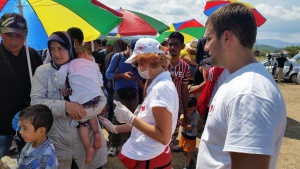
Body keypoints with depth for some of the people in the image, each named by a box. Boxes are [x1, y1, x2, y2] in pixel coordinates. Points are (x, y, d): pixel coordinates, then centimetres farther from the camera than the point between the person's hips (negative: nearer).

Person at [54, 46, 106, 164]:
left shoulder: (69, 64, 11)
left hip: (82, 103, -3)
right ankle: (96, 133, 11)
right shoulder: (93, 64, 20)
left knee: (81, 121, 25)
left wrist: (63, 88, 8)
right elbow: (101, 83, 16)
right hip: (100, 100, 3)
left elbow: (59, 76, -8)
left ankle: (88, 148, 11)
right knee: (91, 113, 34)